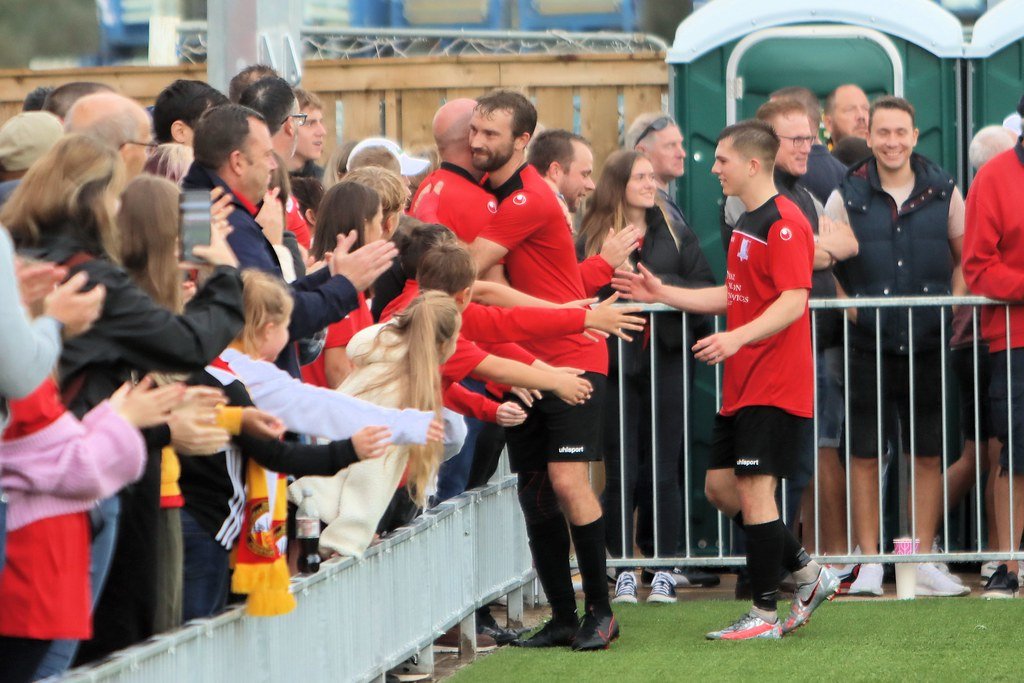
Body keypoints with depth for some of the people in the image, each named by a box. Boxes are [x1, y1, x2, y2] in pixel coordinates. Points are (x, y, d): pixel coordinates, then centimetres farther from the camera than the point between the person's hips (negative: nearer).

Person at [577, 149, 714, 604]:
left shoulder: (676, 236, 10)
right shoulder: (591, 239, 5)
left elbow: (707, 291, 2)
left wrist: (659, 284, -10)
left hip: (666, 361, 1)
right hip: (614, 365, -1)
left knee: (662, 472, 1)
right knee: (621, 473, -1)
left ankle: (663, 567, 7)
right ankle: (622, 568, 7)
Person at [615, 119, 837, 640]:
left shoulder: (784, 223, -15)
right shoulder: (747, 224, 17)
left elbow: (793, 301, -24)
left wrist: (738, 338, -34)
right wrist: (661, 294, 24)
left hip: (774, 384, -10)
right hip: (743, 385, 10)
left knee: (754, 490, -10)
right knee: (721, 485, 11)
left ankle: (765, 615, -3)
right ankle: (807, 574, 21)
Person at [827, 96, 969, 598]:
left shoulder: (942, 191, 5)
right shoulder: (848, 196, 0)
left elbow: (966, 256, 15)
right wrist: (849, 310, -3)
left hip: (928, 344, 2)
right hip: (868, 344, -1)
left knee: (928, 456, 4)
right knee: (864, 456, 0)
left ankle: (923, 563, 11)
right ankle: (869, 563, 6)